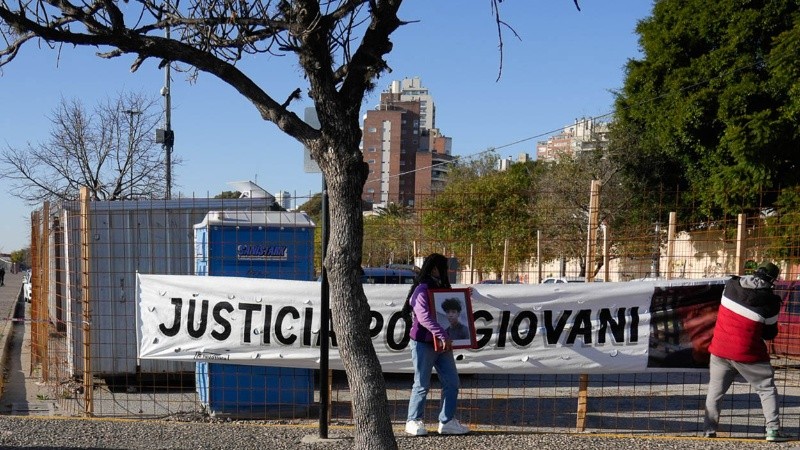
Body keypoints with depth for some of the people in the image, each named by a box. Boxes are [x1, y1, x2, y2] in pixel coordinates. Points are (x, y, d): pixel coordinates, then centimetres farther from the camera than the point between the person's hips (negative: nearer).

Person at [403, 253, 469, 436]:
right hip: (423, 343, -8)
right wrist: (443, 335, -29)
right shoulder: (421, 290, -12)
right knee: (422, 384, 1)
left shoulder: (442, 288, 15)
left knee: (452, 383, 5)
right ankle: (413, 421, 14)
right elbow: (424, 317, -24)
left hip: (441, 344, 8)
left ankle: (447, 421, 13)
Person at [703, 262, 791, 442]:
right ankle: (773, 429, 7)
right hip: (747, 353, -3)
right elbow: (770, 333, 0)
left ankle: (710, 430, 14)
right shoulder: (771, 301, -11)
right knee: (766, 388, 13)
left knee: (715, 390, 13)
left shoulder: (731, 284, -3)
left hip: (720, 348, 3)